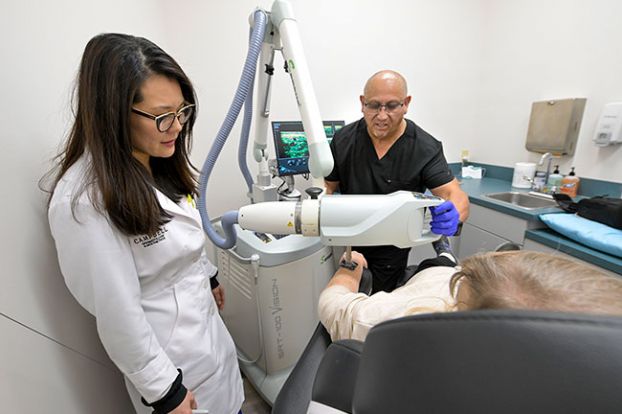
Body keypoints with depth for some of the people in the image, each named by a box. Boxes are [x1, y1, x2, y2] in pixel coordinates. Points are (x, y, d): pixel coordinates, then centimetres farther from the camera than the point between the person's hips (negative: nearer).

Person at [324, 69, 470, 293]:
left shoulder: (425, 148, -16)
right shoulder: (343, 139, -10)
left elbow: (456, 195, -22)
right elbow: (328, 186, -2)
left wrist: (454, 216, -45)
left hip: (392, 251, -1)